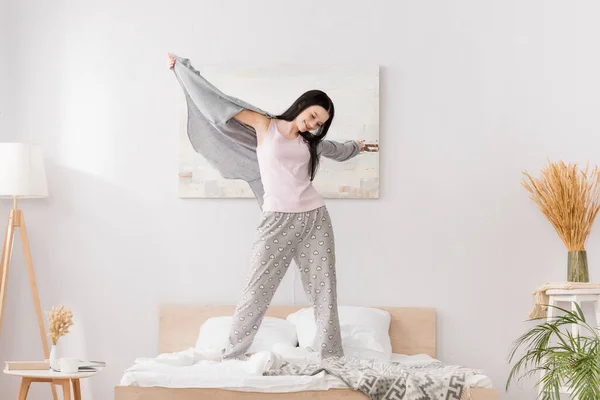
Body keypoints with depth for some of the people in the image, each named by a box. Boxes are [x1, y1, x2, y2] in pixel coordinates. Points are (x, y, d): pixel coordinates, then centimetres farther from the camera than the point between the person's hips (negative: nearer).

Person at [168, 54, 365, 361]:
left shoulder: (308, 141, 14)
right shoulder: (265, 126, 3)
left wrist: (354, 147, 58)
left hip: (314, 218, 4)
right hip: (278, 219, -4)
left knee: (324, 290, 4)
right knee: (257, 289, -3)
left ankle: (332, 356, 10)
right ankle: (232, 354, 6)